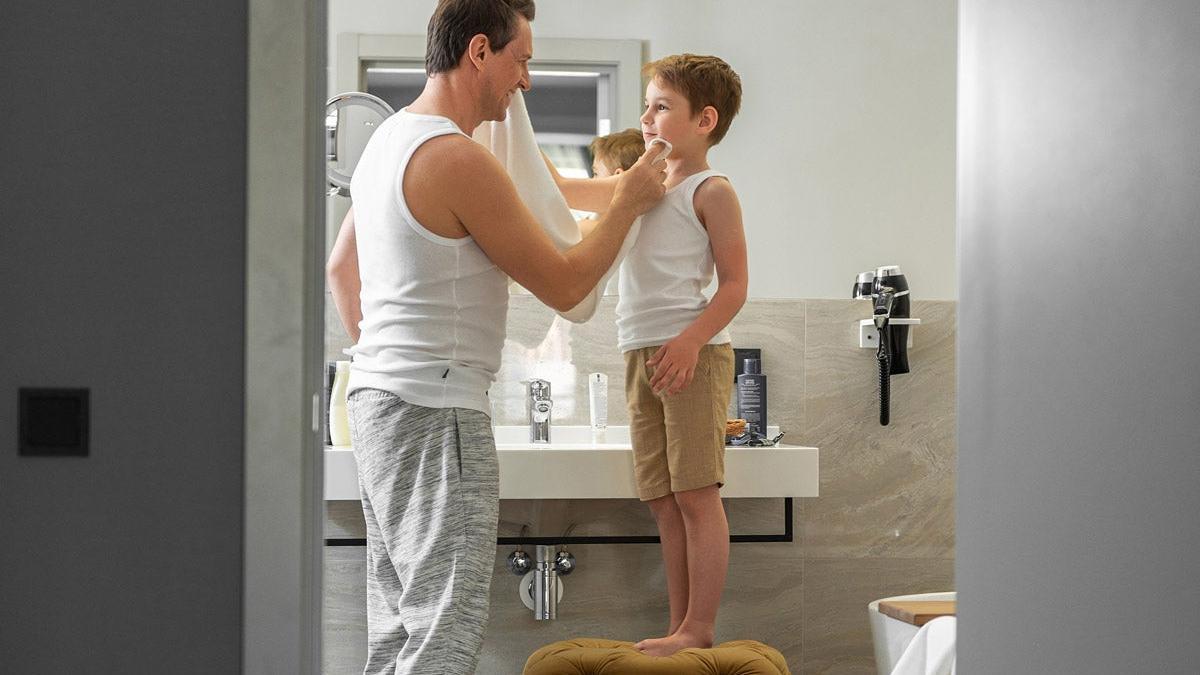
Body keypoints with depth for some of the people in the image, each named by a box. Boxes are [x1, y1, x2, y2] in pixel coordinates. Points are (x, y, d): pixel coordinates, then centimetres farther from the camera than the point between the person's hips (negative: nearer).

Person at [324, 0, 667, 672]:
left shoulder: (387, 141, 14)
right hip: (435, 413, -10)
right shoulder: (459, 158, -17)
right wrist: (629, 202, 1)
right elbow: (565, 285, -12)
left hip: (378, 396, 10)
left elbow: (339, 267, 27)